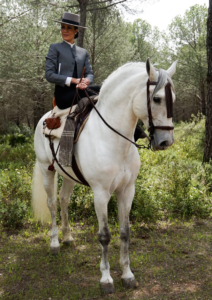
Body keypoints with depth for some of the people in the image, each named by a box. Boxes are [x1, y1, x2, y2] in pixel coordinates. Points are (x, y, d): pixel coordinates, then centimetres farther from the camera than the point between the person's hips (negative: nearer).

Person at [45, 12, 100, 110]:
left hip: (79, 90, 5)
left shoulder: (83, 52, 21)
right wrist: (73, 80, -13)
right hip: (63, 93, -4)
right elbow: (49, 75, -2)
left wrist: (86, 81, -15)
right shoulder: (55, 48, 9)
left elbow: (89, 72, 12)